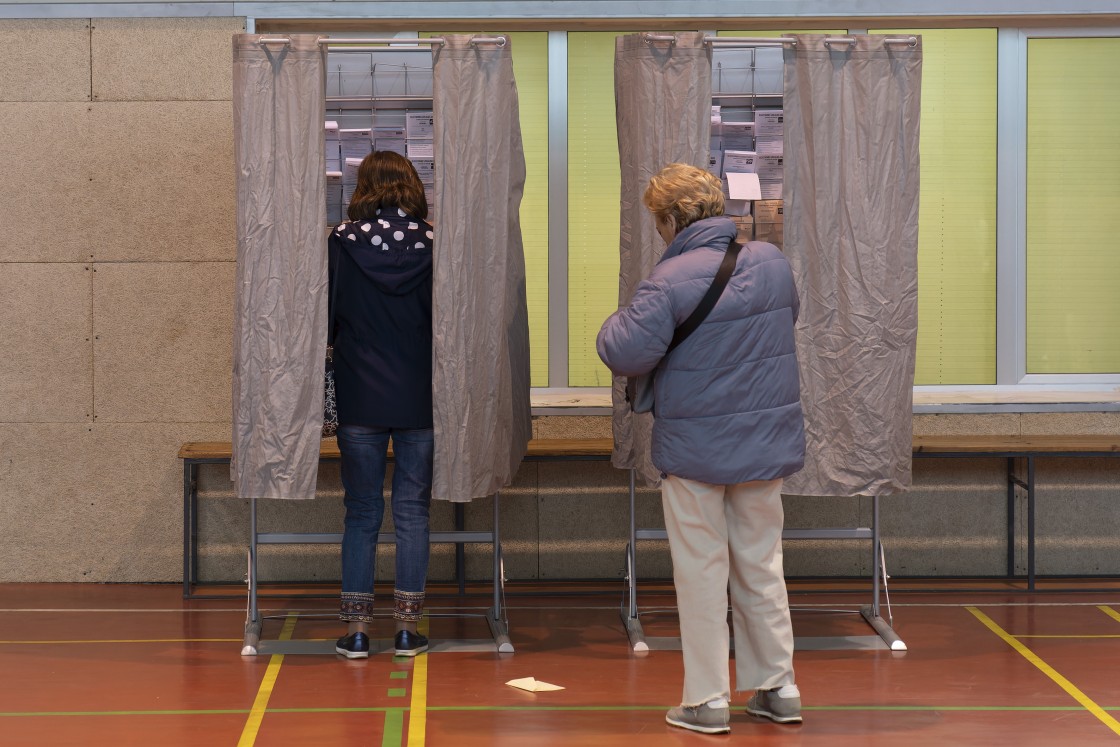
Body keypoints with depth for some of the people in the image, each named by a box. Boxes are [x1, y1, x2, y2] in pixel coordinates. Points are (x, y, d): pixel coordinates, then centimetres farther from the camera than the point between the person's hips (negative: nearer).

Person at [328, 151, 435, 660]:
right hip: (420, 401, 0)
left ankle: (357, 630, 7)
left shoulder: (342, 243, -6)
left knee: (361, 513, 7)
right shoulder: (433, 245, -5)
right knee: (413, 512, 8)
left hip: (360, 401, 0)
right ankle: (408, 628, 10)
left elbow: (325, 317, -1)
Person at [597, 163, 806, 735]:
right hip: (767, 444, 5)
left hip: (694, 451, -5)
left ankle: (707, 700, 9)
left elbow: (625, 354, -22)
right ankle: (777, 689, 20)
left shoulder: (670, 281, -19)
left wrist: (619, 320, -2)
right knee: (761, 567, 15)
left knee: (702, 572, 5)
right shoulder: (771, 261, 1)